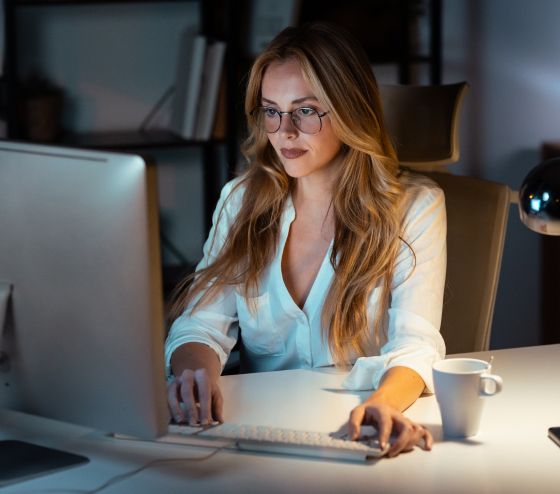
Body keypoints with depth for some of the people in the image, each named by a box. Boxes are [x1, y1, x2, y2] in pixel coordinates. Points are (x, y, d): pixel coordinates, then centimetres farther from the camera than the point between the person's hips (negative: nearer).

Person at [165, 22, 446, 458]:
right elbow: (202, 323, 1)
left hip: (355, 434, -2)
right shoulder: (242, 201, 9)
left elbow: (414, 344, -14)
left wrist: (384, 403, -37)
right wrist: (197, 370, -23)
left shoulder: (414, 208, -2)